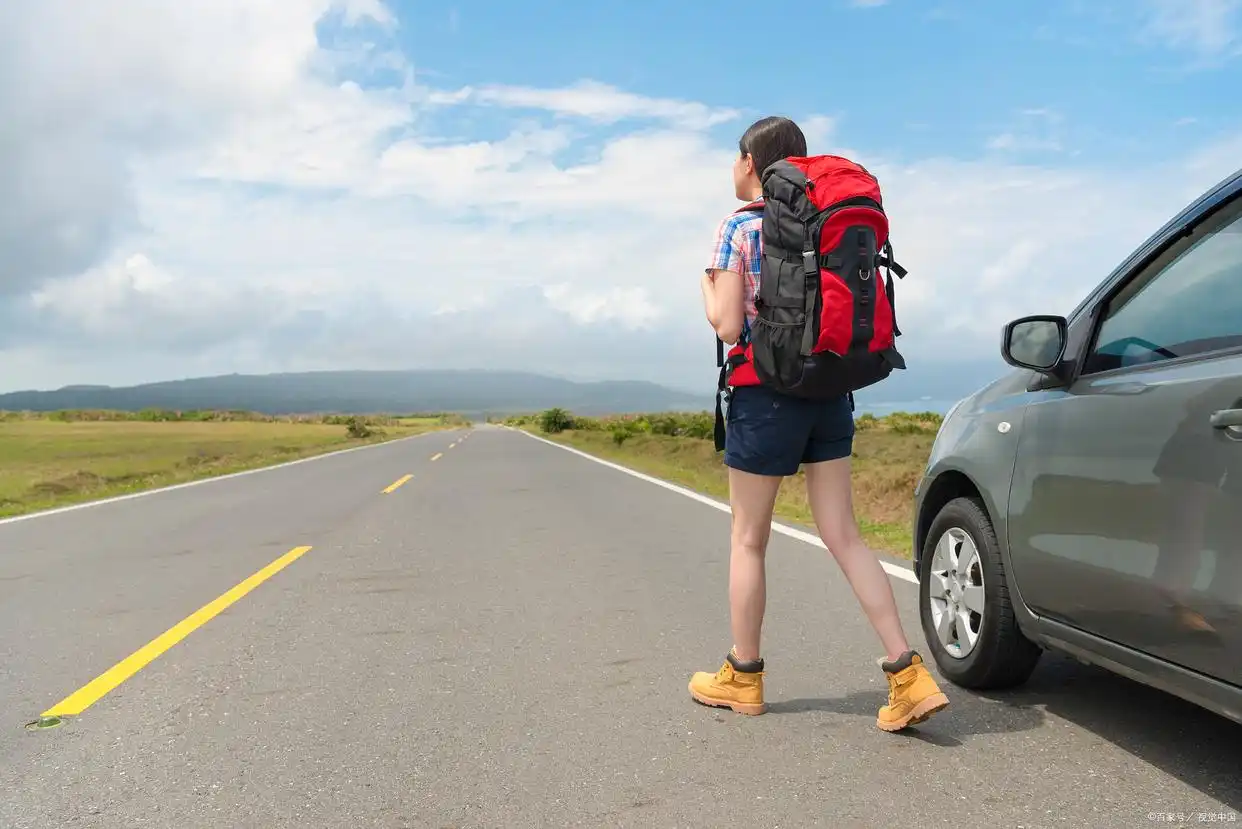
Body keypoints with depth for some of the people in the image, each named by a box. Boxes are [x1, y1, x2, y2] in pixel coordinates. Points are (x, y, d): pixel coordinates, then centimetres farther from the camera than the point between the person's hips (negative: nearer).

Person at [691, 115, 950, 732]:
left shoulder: (737, 229, -6)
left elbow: (728, 326, -12)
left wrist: (707, 286, 6)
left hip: (766, 394, -5)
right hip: (830, 393, 6)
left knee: (748, 540, 8)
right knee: (843, 536, 7)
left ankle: (742, 678, 20)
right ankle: (909, 675, 2)